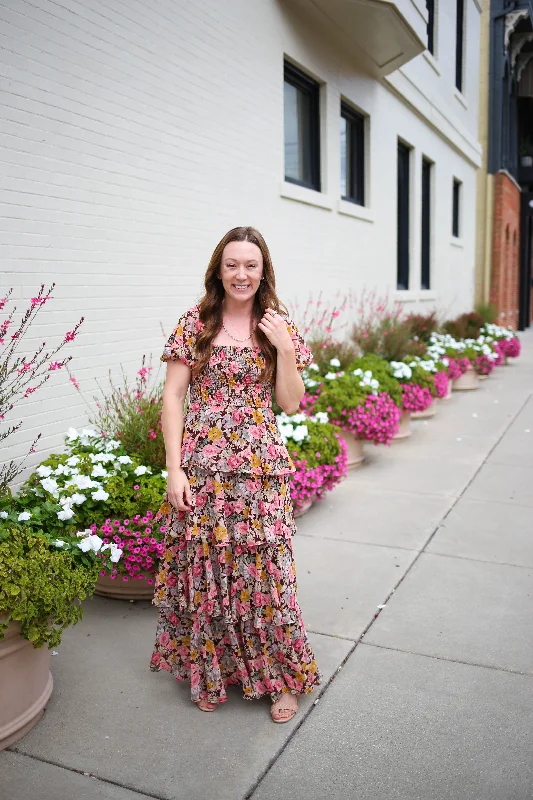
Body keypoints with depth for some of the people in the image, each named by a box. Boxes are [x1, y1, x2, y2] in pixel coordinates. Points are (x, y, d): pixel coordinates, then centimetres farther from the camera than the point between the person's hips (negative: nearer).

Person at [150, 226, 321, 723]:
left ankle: (281, 676, 25)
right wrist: (174, 468, -8)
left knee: (265, 569, 3)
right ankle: (209, 672, 31)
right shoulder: (196, 323, 1)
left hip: (260, 468, 0)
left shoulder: (279, 326, 5)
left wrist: (284, 347, -11)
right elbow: (172, 397, -2)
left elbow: (291, 404, 2)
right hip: (203, 466, 0)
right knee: (204, 566, 8)